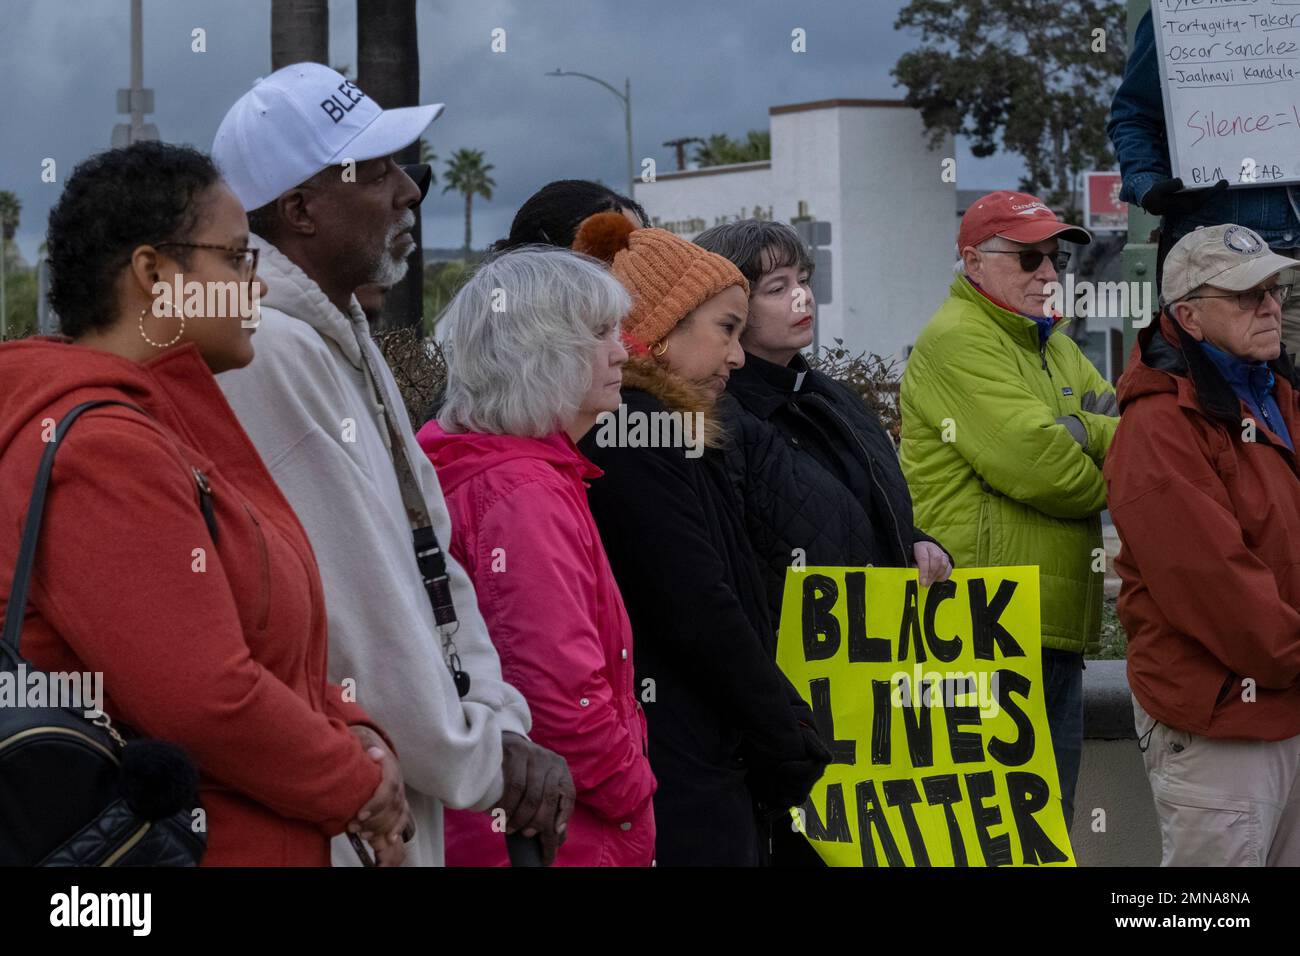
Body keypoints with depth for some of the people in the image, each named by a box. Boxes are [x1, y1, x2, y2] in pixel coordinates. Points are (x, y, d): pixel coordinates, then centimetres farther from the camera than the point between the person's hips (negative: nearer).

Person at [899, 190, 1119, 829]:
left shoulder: (1055, 349, 22)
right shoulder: (956, 341, -8)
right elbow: (1032, 461, -19)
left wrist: (1085, 432, -12)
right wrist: (1104, 484, 0)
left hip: (1054, 632, 9)